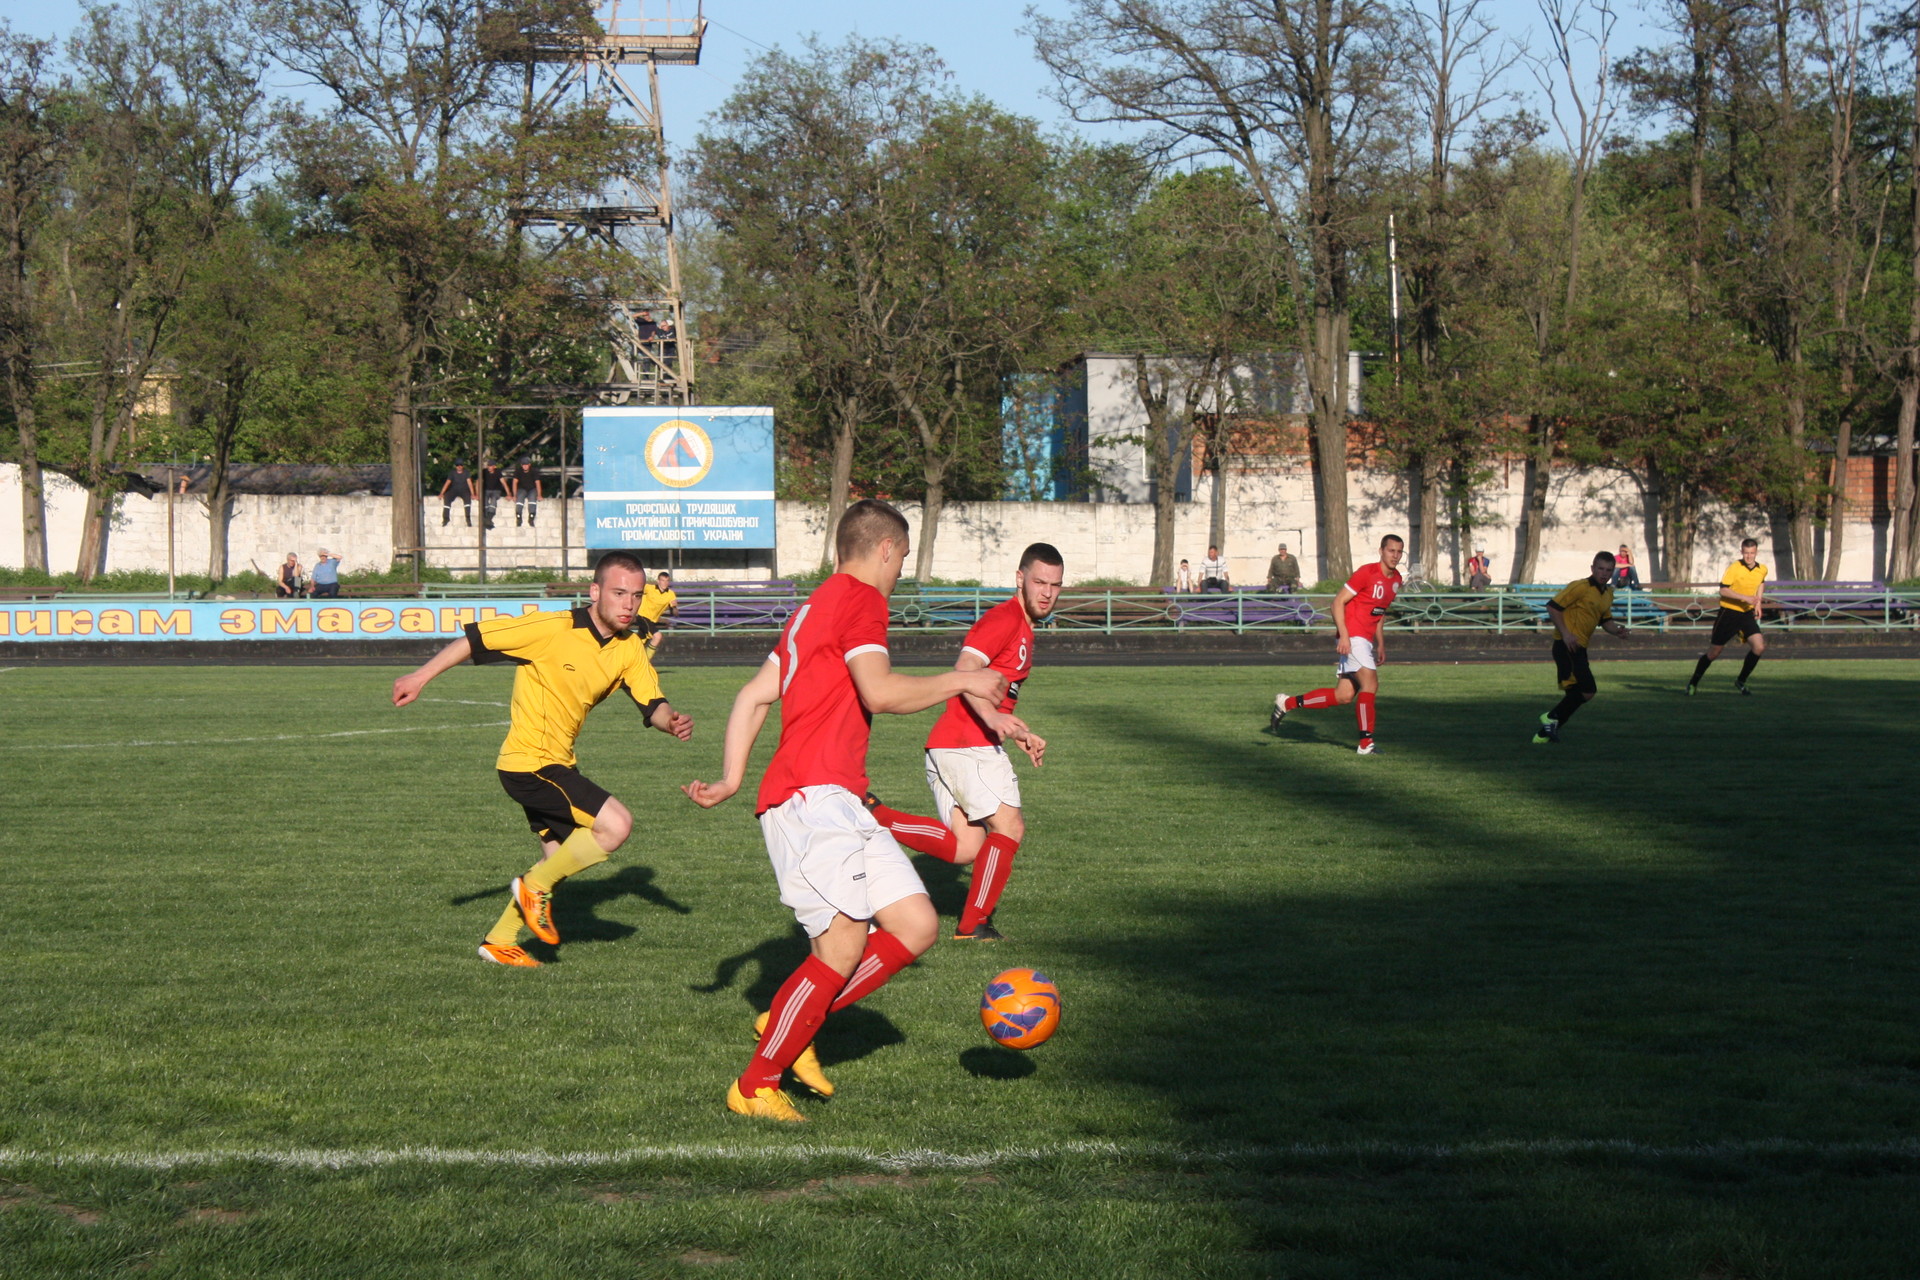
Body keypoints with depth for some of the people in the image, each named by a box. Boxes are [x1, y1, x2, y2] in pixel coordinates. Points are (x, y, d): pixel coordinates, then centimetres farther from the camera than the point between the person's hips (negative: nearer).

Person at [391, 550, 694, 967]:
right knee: (617, 825, -19)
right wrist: (421, 677, -9)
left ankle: (499, 940, 35)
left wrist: (673, 721, -27)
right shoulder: (553, 629, -20)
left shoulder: (629, 648, 0)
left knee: (559, 858, 20)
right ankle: (536, 886, 0)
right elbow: (476, 639, -14)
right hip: (529, 761, -9)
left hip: (559, 763, 9)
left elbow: (652, 704, -3)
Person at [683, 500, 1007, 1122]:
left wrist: (732, 779, 15)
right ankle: (755, 1086, -3)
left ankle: (788, 1024, 11)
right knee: (844, 948, -14)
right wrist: (960, 681, -7)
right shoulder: (860, 599, -5)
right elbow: (880, 692, -20)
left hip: (839, 804, 10)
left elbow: (753, 695, 21)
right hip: (812, 796, -10)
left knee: (917, 926, 3)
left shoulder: (814, 607, 24)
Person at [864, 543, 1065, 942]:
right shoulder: (1004, 618, -9)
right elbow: (964, 669, -25)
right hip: (969, 745, -10)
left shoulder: (1021, 626, 23)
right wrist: (992, 717, -39)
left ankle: (872, 816, -4)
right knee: (1009, 829, -3)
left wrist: (1020, 735, 31)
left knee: (966, 848, 3)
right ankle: (973, 925, 2)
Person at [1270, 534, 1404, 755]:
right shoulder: (1366, 573, -14)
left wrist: (1380, 643, 21)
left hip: (1366, 640, 9)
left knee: (1344, 696, 6)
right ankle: (1366, 743, -13)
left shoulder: (1396, 579, 11)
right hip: (1352, 636, -9)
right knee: (1370, 684, -17)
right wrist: (1343, 635, -22)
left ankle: (1287, 703, 17)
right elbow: (1338, 601, -14)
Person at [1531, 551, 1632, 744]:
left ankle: (1544, 734, 20)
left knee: (1577, 694, 12)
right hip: (1567, 646, -9)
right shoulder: (1581, 587, -11)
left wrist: (1617, 630, 4)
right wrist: (1565, 633, -21)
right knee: (1588, 690, -18)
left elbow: (1605, 621, 26)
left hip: (1579, 648, 9)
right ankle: (1552, 718, -4)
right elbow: (1553, 607, -13)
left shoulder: (1608, 594, 15)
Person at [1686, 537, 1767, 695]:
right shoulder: (1734, 568, -16)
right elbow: (1723, 590, -22)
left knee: (1759, 646, -13)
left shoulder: (1763, 570, 2)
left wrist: (1758, 602, 15)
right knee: (1713, 652, 1)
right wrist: (1745, 598, -30)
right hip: (1728, 612, -4)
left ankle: (1740, 682, 5)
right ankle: (1693, 683, 19)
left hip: (1747, 613, 5)